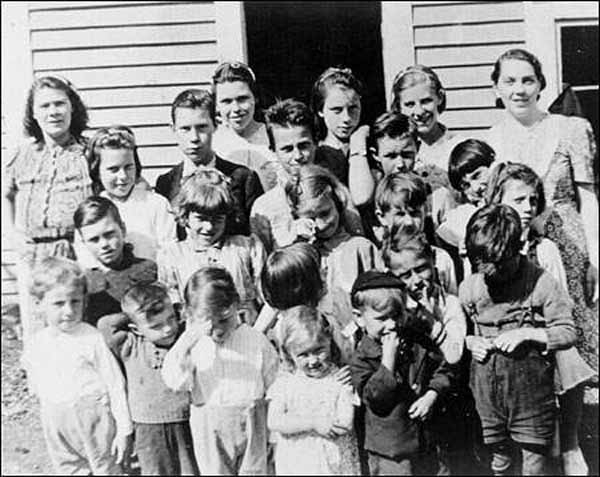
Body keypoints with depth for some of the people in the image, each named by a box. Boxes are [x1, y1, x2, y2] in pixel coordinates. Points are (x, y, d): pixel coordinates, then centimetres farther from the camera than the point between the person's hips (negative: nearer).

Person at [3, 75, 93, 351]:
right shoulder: (23, 154, 11)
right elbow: (6, 194, 27)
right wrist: (12, 232, 14)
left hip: (76, 256, -3)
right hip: (31, 258, 4)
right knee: (34, 336, 10)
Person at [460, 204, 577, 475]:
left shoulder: (541, 284, -11)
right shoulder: (468, 287, -1)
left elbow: (567, 333, -7)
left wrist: (527, 334, -20)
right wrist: (470, 341, -8)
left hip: (532, 394, -3)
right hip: (487, 394, 3)